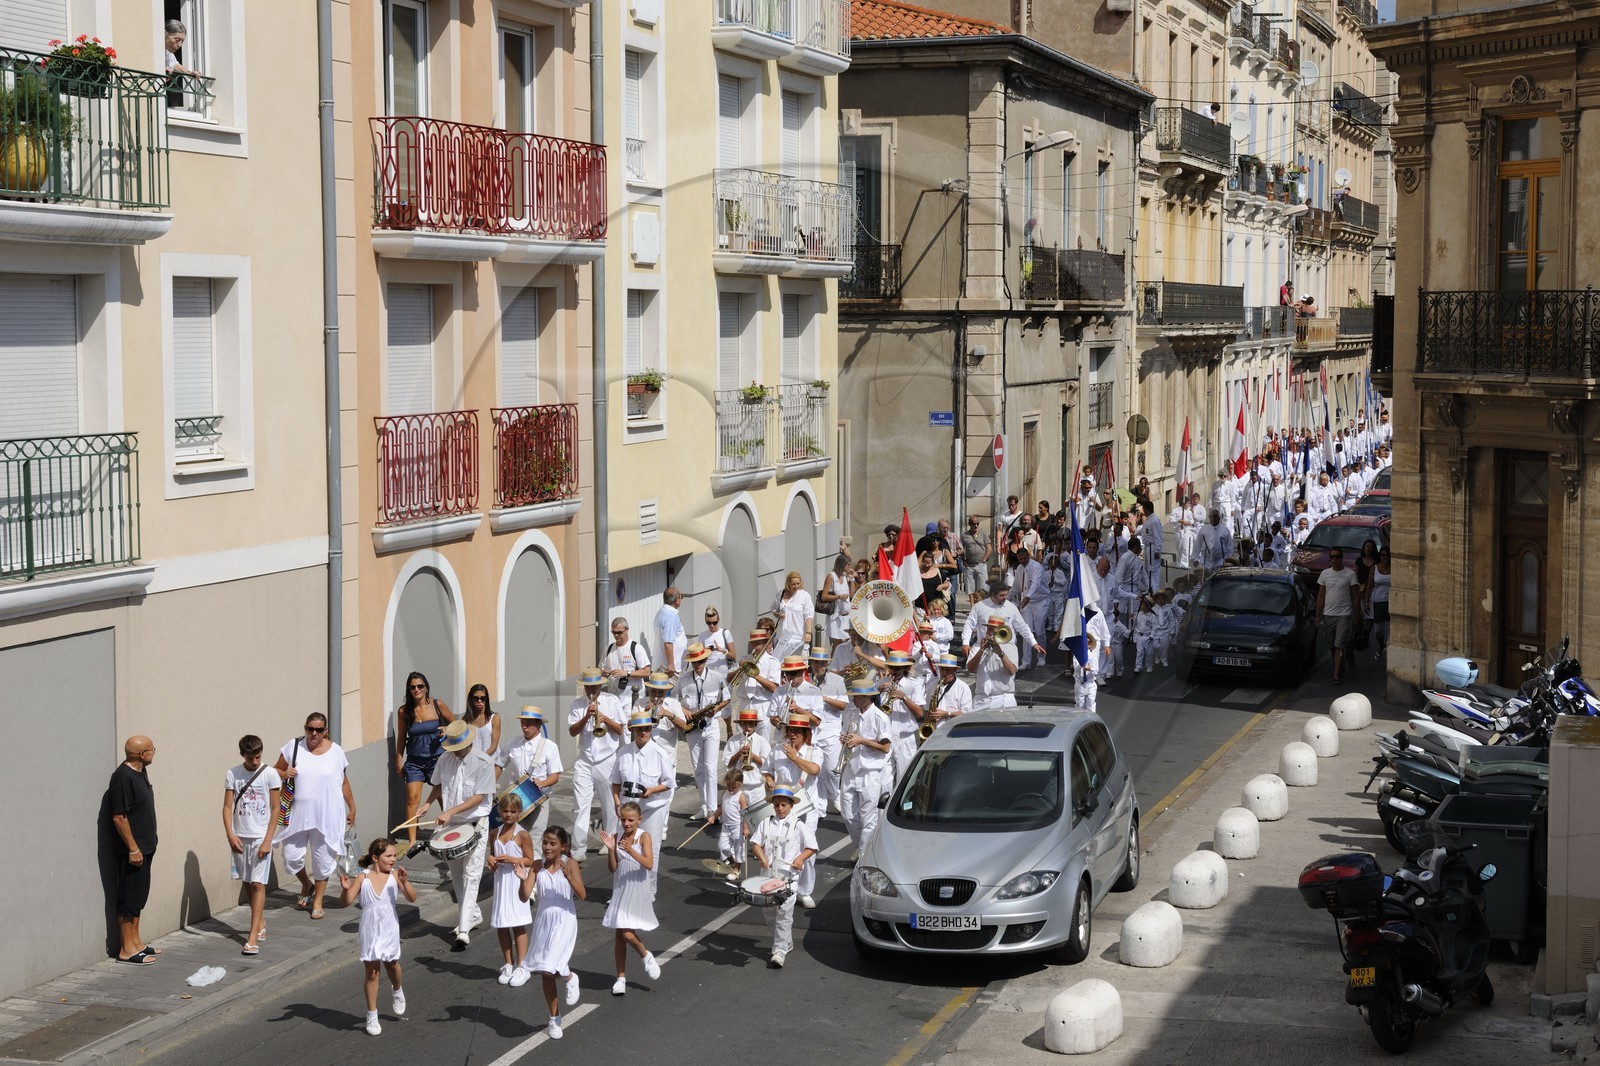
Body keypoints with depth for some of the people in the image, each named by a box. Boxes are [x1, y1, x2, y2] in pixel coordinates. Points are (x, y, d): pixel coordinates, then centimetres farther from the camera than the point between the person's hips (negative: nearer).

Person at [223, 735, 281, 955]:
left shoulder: (270, 774, -6)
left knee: (258, 884, -8)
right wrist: (230, 835, -11)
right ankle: (259, 923, 33)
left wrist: (268, 840, -11)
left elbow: (275, 809, -5)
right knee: (247, 883, 13)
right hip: (240, 837, 3)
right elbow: (227, 807, 1)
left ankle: (253, 936, -11)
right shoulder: (233, 774, 0)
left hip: (261, 838, -3)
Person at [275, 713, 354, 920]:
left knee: (323, 858, 5)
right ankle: (306, 885, 33)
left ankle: (317, 901, 22)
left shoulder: (335, 751, 0)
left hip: (327, 815, -1)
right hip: (298, 813, 1)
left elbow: (344, 783, 9)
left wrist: (352, 808, 13)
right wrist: (284, 774, -14)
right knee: (291, 857, 2)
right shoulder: (293, 747, -1)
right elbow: (275, 770, 8)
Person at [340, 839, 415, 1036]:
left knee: (391, 964, 16)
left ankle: (397, 992, 49)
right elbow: (346, 902, -9)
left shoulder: (395, 875, -8)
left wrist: (404, 882, -31)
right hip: (370, 931, -1)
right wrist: (346, 889, -29)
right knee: (371, 972, 4)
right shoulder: (363, 878, -8)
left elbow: (412, 898, -14)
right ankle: (372, 1016, 14)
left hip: (389, 930, 1)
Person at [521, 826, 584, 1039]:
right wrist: (523, 879, -23)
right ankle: (554, 1019, 28)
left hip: (564, 921, -4)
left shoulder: (570, 864, -9)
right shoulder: (537, 867, 0)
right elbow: (525, 896, -5)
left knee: (549, 969, -20)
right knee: (545, 973, 11)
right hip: (543, 923, 4)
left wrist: (568, 876, -29)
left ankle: (569, 978, 15)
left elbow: (582, 895, -16)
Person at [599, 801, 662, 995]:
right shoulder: (617, 836, 1)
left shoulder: (644, 837, -8)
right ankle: (621, 977, 15)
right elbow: (613, 868, 0)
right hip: (620, 890, 4)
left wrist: (630, 850, -32)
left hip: (638, 891, -4)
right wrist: (610, 849, -16)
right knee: (620, 934, 6)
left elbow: (649, 864, -21)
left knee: (628, 934, -12)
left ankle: (646, 956, 18)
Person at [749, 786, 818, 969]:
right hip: (768, 875, 5)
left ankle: (780, 951, -11)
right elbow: (755, 843, 7)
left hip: (789, 876, -5)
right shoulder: (766, 824, 10)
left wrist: (800, 858, -17)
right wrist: (761, 857, -12)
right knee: (769, 912, 12)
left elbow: (812, 847, 1)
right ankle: (787, 943, 31)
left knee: (784, 913, -10)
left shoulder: (798, 826, -1)